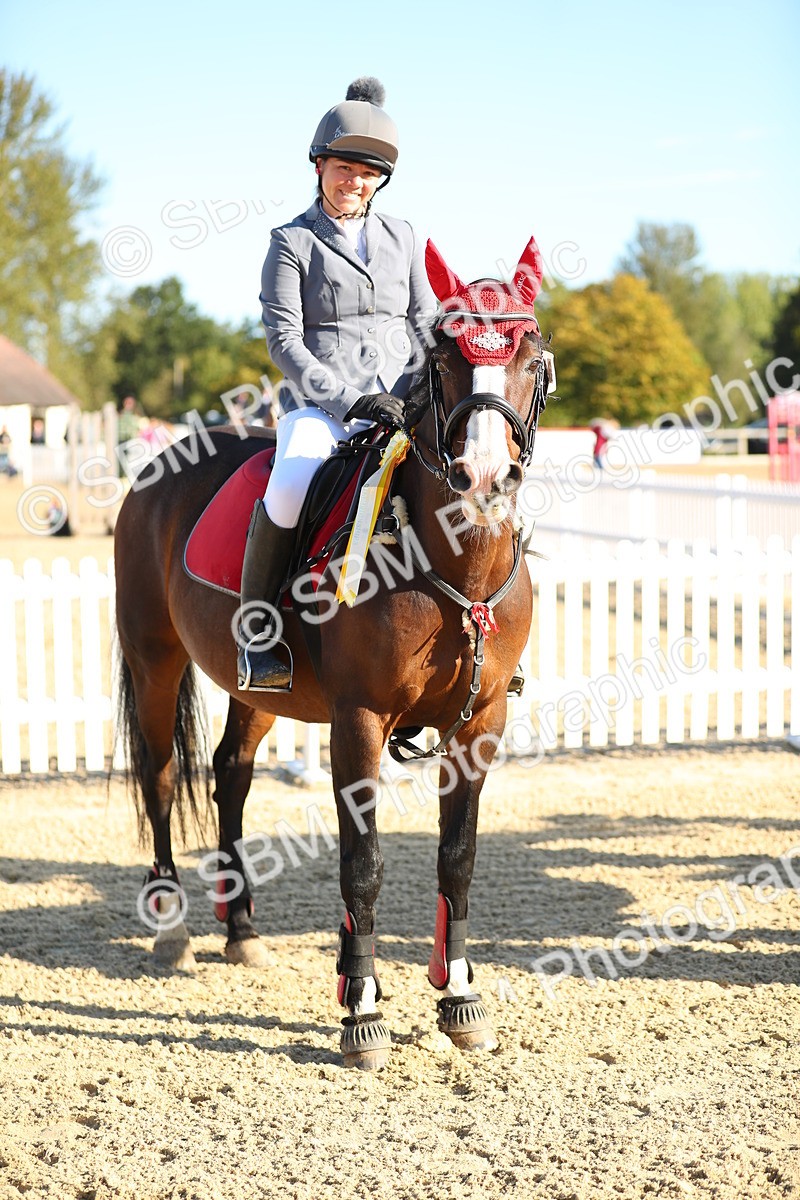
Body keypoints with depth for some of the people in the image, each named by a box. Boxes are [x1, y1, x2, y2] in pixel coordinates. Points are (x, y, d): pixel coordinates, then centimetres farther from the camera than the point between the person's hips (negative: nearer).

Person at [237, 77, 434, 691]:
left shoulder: (403, 237, 17)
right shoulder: (293, 242, 3)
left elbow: (426, 324, 15)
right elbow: (284, 338, -5)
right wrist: (348, 399, -17)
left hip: (399, 406, 4)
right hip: (318, 406, -4)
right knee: (290, 490, -35)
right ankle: (257, 635, -18)